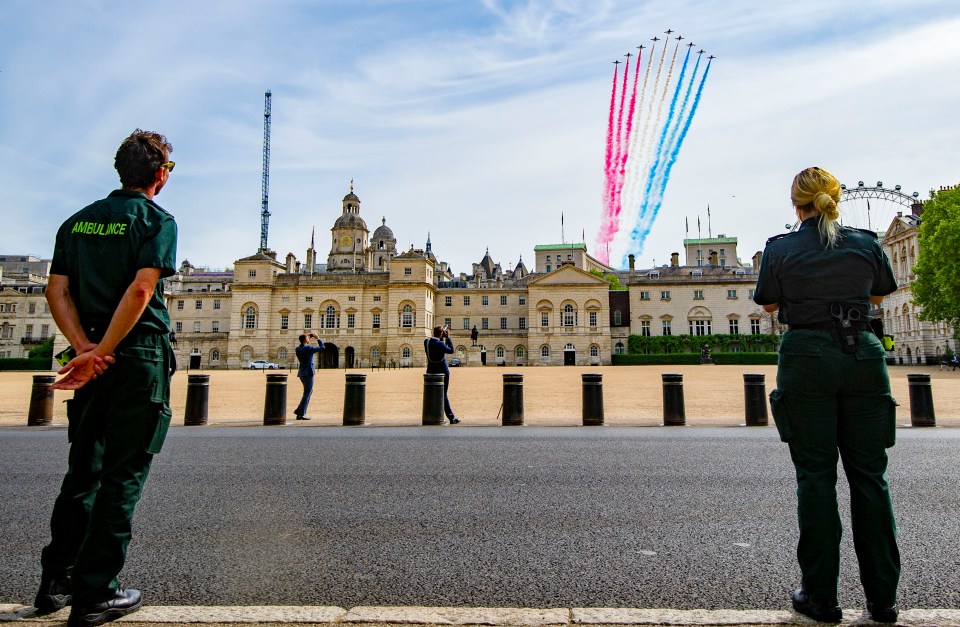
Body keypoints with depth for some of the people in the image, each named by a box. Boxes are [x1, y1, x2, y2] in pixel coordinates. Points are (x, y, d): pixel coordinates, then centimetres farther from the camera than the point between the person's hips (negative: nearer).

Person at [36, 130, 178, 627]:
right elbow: (141, 290, -19)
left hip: (93, 357, 7)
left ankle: (55, 581, 27)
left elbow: (57, 291, 5)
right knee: (123, 477, 2)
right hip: (138, 357, -6)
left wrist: (86, 348, -4)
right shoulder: (156, 219, -6)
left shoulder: (78, 221, 14)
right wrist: (102, 352, -15)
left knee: (82, 470, 18)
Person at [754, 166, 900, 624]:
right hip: (863, 357, 3)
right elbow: (879, 295, 21)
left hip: (808, 359, -3)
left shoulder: (781, 249, -4)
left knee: (816, 475, 3)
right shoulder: (866, 243, 5)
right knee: (869, 474, 10)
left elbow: (768, 304, 7)